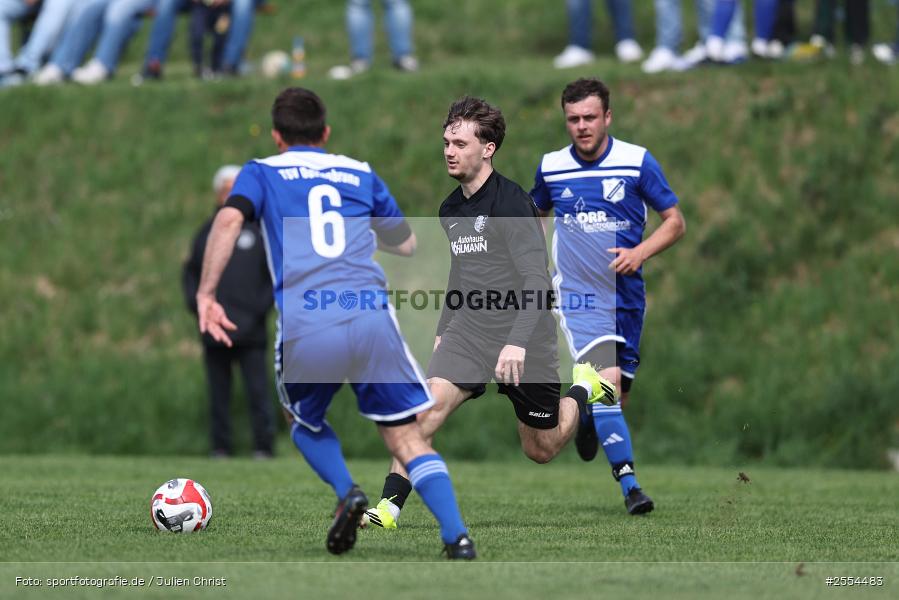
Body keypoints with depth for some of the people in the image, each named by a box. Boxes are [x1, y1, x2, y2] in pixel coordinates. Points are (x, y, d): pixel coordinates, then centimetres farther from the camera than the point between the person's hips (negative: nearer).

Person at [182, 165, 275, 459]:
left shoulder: (260, 230, 6)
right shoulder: (206, 233, 14)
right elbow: (191, 273, 19)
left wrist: (261, 308, -5)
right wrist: (197, 304, 3)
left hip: (250, 334, -3)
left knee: (258, 391, -7)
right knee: (218, 394, 5)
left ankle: (263, 447, -5)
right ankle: (220, 449, 8)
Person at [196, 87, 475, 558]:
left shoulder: (262, 172, 16)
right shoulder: (360, 174, 22)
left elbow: (230, 219, -6)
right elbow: (406, 244, 35)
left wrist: (206, 294, -7)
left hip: (305, 329, -1)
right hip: (372, 319, 1)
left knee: (305, 422, 26)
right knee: (406, 435, 8)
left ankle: (347, 493, 0)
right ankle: (456, 535, -11)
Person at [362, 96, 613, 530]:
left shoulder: (511, 203, -17)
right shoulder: (450, 209, 8)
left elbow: (536, 281, -22)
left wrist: (518, 342, -32)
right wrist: (442, 331, 24)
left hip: (524, 346, -5)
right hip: (468, 332, 5)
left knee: (541, 450, 9)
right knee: (429, 405, -20)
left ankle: (584, 389, 37)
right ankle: (388, 508, -20)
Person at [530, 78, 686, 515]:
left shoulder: (637, 162, -4)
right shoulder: (551, 167, 1)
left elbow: (675, 222, 1)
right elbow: (536, 215, 21)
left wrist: (640, 252, -16)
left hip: (626, 295, 1)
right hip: (578, 295, -1)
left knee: (619, 392, 9)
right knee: (607, 381, -21)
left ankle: (587, 418, 46)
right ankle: (629, 484, -19)